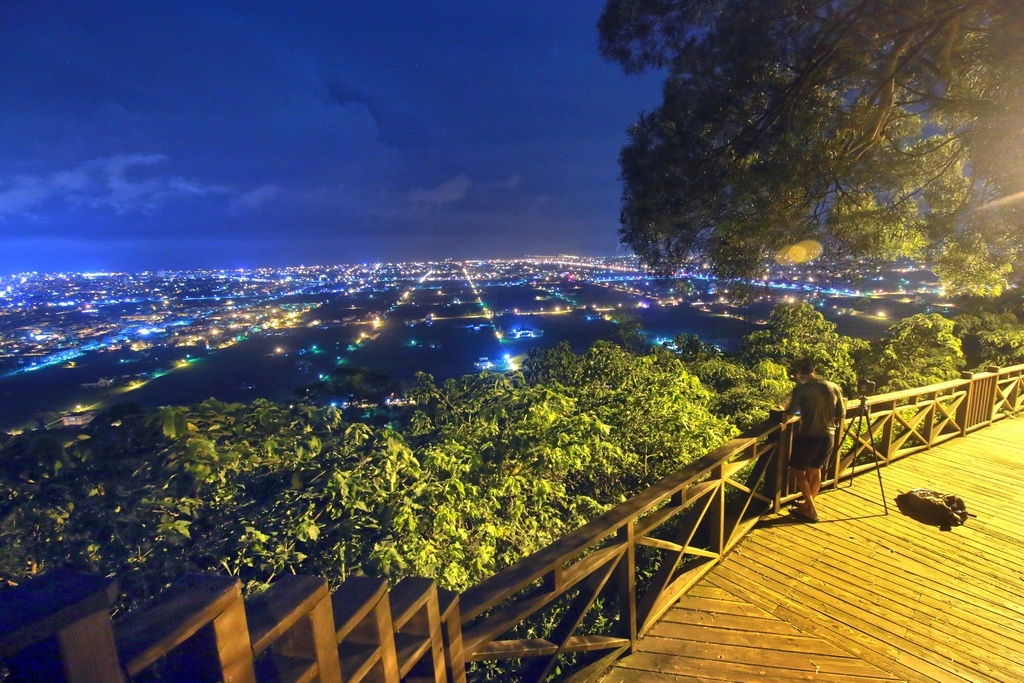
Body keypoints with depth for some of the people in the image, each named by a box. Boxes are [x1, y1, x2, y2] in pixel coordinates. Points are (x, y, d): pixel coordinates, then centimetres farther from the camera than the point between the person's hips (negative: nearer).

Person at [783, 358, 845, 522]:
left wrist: (783, 412, 13)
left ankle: (811, 509, 16)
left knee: (798, 471, 14)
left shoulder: (800, 390, -14)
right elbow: (841, 416, 7)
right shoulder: (834, 388, 1)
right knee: (815, 469, 25)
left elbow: (788, 415, -9)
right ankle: (809, 503, 38)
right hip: (828, 436, 6)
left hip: (807, 436, -6)